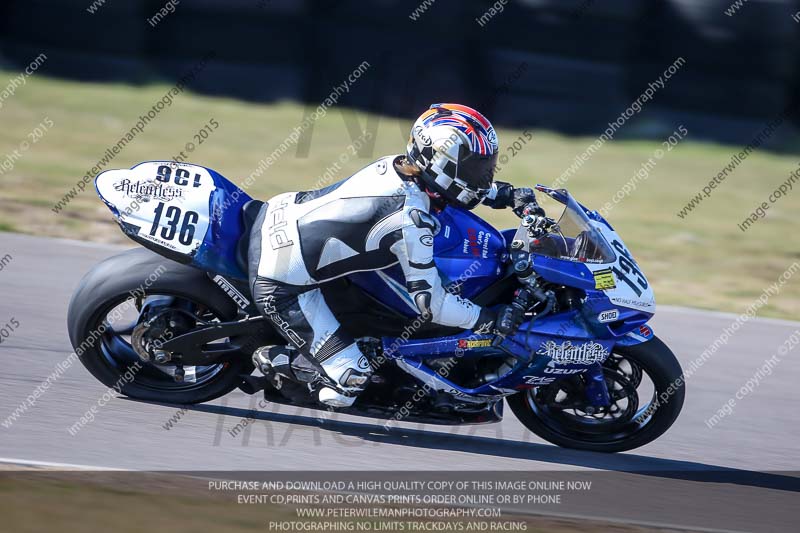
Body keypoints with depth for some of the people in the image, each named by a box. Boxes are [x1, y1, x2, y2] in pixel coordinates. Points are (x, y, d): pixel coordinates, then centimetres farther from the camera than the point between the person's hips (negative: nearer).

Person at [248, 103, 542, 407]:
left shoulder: (399, 165, -1)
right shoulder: (411, 219, -24)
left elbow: (462, 185, 22)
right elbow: (430, 302, -19)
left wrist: (509, 194, 12)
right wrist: (489, 320, -11)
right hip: (280, 284, -9)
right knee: (351, 379, -9)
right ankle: (274, 360, 11)